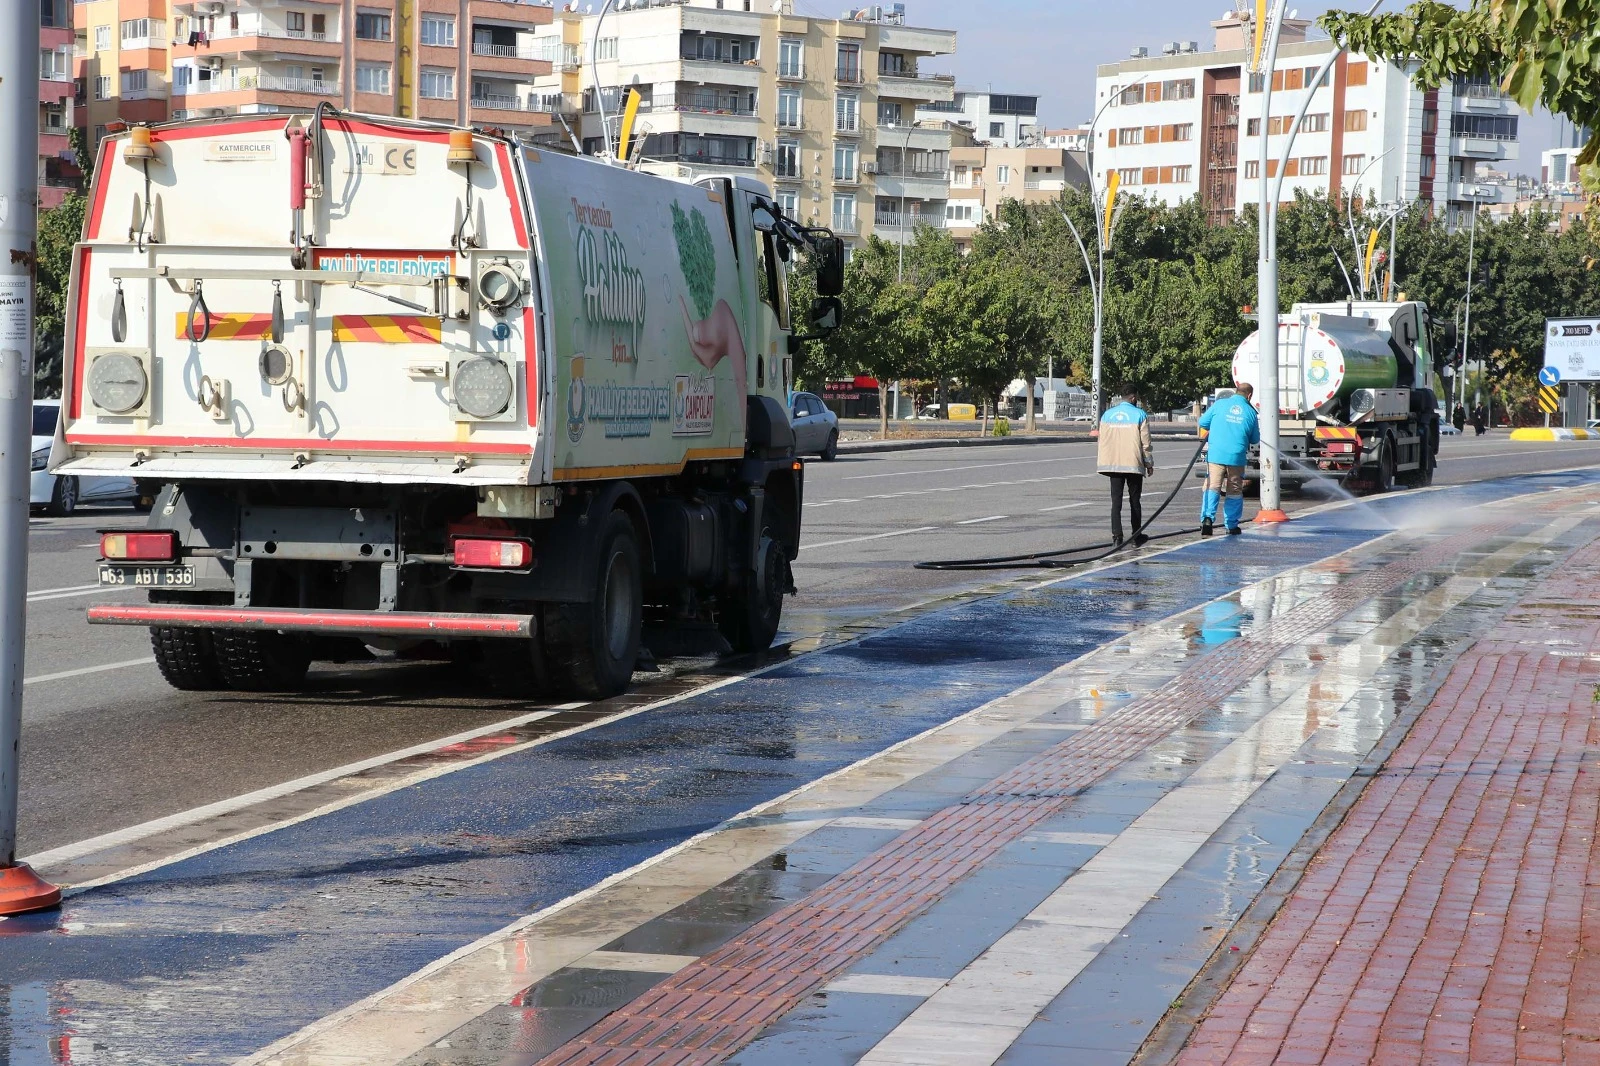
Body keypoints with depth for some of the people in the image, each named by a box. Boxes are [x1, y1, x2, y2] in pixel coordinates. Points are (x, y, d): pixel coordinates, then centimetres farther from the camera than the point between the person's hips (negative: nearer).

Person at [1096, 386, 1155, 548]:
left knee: (1116, 500, 1)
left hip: (1112, 463, 3)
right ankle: (1137, 537, 13)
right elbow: (1145, 442, -4)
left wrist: (1104, 461, 18)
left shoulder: (1107, 415, 8)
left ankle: (1117, 535, -10)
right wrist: (1149, 463, 4)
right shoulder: (1139, 415, -4)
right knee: (1134, 500, 7)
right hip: (1134, 463, -3)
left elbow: (1102, 440, 11)